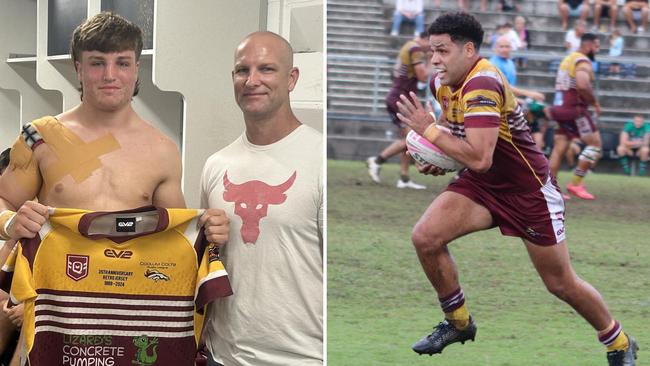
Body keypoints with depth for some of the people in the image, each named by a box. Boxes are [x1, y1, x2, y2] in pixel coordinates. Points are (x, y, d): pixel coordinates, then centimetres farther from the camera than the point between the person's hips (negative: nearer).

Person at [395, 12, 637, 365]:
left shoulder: (482, 85, -30)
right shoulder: (442, 83, -4)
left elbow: (479, 158, -37)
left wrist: (429, 130, -29)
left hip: (528, 190, -7)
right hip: (481, 186, 7)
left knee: (561, 283, 4)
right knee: (425, 237, -14)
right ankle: (458, 323, 6)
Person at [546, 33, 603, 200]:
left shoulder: (568, 59, 20)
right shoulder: (583, 62, -12)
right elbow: (583, 85, -28)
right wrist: (595, 102, -15)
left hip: (561, 108, 9)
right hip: (574, 109, -9)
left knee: (559, 149, 8)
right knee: (595, 143, -3)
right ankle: (575, 184, -5)